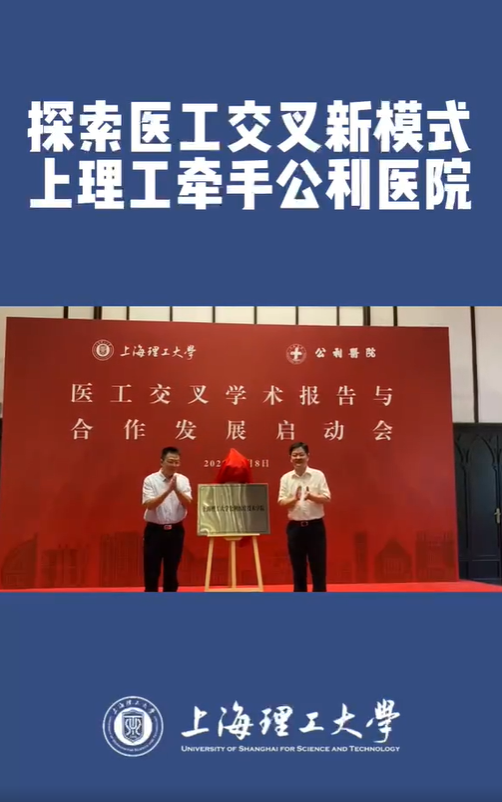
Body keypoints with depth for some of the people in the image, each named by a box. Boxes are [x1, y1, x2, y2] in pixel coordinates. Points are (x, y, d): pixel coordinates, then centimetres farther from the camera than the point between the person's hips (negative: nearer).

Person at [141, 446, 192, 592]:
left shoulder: (183, 480, 1)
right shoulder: (150, 480, -7)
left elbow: (188, 504, -8)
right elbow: (149, 505, -18)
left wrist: (176, 489, -24)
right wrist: (168, 491, -27)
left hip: (176, 530, 3)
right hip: (155, 530, -3)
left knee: (171, 570, 10)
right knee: (152, 570, 2)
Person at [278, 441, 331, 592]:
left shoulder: (318, 475, -2)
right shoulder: (286, 478, 2)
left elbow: (327, 499, -6)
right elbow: (281, 502, -2)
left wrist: (312, 497, -24)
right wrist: (295, 499, -22)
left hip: (315, 526, -1)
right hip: (295, 527, 2)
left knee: (318, 566, 3)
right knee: (298, 567, 10)